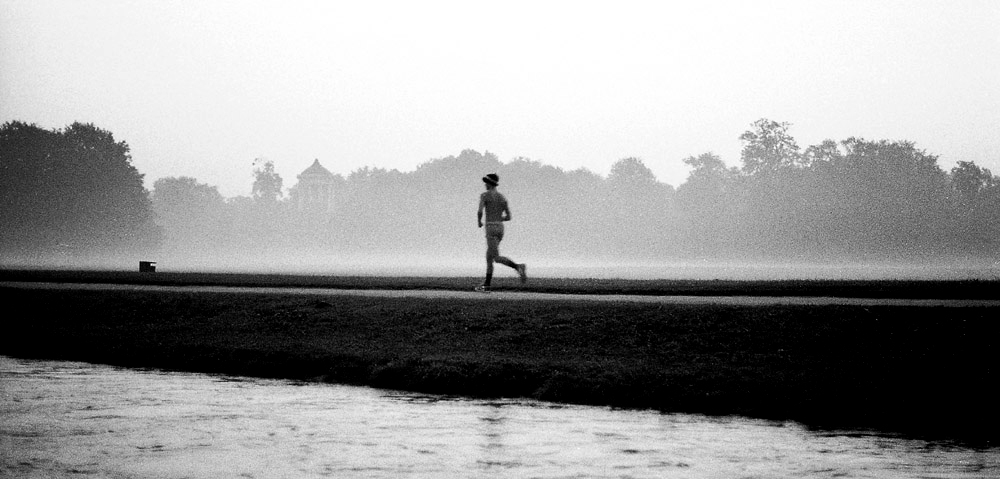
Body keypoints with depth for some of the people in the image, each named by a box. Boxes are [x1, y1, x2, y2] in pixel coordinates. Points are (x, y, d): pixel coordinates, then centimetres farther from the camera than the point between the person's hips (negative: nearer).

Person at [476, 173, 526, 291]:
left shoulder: (484, 195, -5)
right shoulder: (503, 197, 12)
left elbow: (480, 212, -18)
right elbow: (508, 217, 9)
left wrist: (479, 221, 5)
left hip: (491, 229, -7)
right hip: (500, 229, 7)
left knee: (497, 258, -14)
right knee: (489, 256, 17)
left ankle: (518, 267, -35)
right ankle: (486, 285, 16)